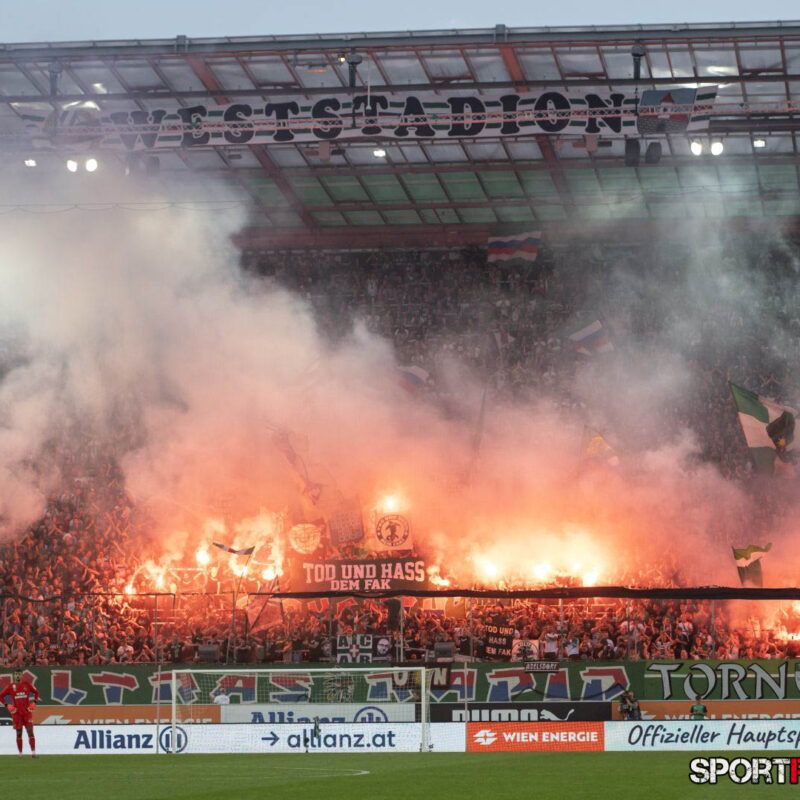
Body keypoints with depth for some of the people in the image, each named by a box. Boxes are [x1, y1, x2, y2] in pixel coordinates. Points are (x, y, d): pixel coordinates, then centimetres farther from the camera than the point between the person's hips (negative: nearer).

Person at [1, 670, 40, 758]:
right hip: (16, 713, 0)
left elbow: (36, 692, 15)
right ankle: (20, 753, 11)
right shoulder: (10, 686, 0)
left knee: (30, 731, -6)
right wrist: (7, 705, -4)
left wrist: (34, 703, 2)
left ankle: (33, 752, -7)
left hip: (27, 712, 0)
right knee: (19, 733, 3)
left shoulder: (27, 685, 2)